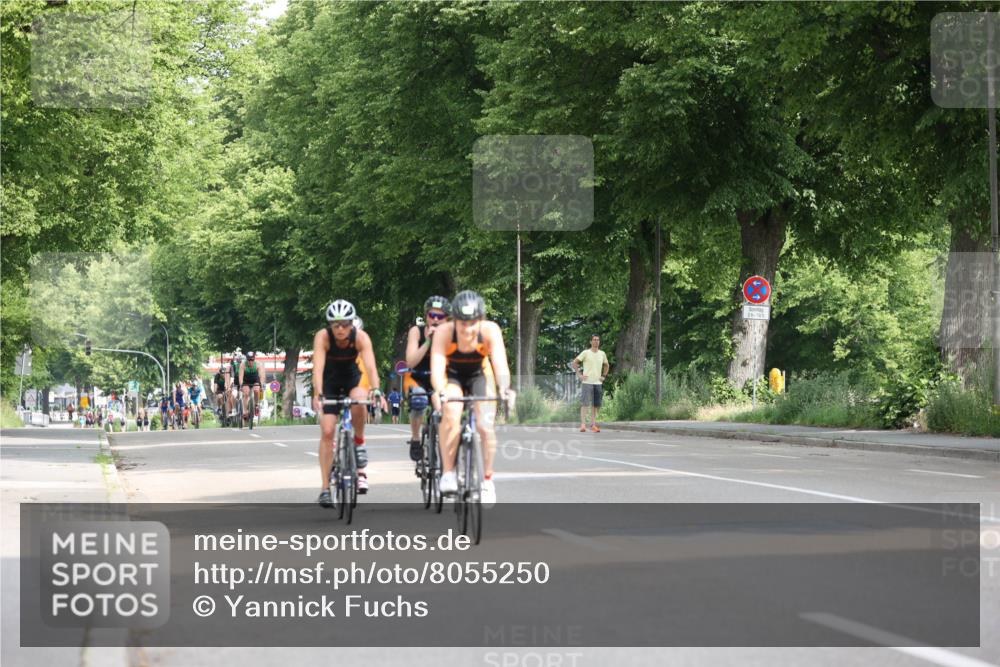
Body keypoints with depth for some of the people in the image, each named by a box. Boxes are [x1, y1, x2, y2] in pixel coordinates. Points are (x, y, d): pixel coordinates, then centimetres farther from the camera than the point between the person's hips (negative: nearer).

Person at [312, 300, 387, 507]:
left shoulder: (360, 337, -27)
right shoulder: (322, 337, -28)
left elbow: (370, 366, -38)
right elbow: (318, 367, -39)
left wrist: (376, 390, -55)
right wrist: (317, 394, -54)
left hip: (353, 377, 0)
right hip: (329, 381, 0)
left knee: (358, 401, -35)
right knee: (327, 432, -11)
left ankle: (359, 444, -8)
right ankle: (325, 488, -7)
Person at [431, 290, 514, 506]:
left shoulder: (490, 330, -30)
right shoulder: (444, 332, -31)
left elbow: (500, 364, -38)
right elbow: (437, 368, -39)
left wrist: (504, 389, -57)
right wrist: (440, 393, -59)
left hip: (479, 375, 1)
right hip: (452, 376, -1)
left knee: (485, 426, -18)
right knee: (451, 414, -31)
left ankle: (487, 480, 3)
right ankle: (448, 473, -19)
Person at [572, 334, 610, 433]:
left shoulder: (602, 354, 11)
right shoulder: (586, 353, -2)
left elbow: (606, 366, 27)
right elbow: (574, 363, -1)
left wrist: (603, 376, 13)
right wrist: (579, 375, -8)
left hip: (598, 383, 5)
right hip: (587, 382, -5)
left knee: (595, 405, 6)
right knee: (584, 404, -11)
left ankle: (593, 425, 11)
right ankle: (583, 424, -14)